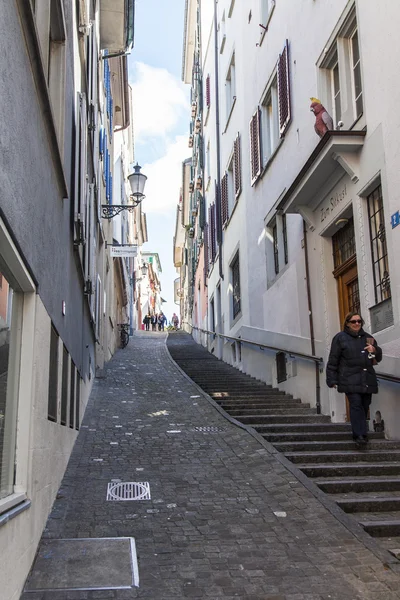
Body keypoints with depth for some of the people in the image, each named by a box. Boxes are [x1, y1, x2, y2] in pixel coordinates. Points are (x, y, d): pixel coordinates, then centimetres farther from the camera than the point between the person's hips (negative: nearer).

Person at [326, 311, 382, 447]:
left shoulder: (367, 337, 18)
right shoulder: (340, 338, 3)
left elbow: (378, 358, 25)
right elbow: (333, 360, 1)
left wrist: (375, 350, 1)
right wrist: (332, 380, -4)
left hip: (367, 379, 5)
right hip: (350, 380, -5)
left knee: (364, 406, 6)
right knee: (356, 404, -15)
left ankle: (359, 432, 20)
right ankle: (360, 435, -16)